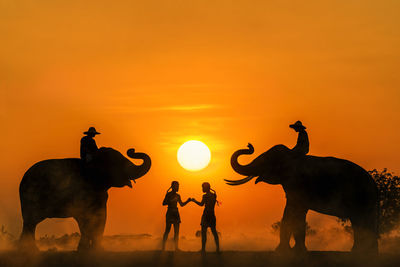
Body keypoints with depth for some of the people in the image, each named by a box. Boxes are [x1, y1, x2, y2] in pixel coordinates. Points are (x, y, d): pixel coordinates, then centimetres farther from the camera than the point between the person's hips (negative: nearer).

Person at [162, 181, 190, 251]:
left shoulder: (177, 195, 13)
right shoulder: (168, 194, -4)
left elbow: (182, 204, 21)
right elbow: (163, 203, -10)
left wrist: (188, 201, 7)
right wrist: (171, 201, -22)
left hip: (176, 213, 6)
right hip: (170, 213, -6)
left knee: (176, 231, 3)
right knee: (167, 230, -10)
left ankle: (176, 247, 4)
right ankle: (163, 247, -9)